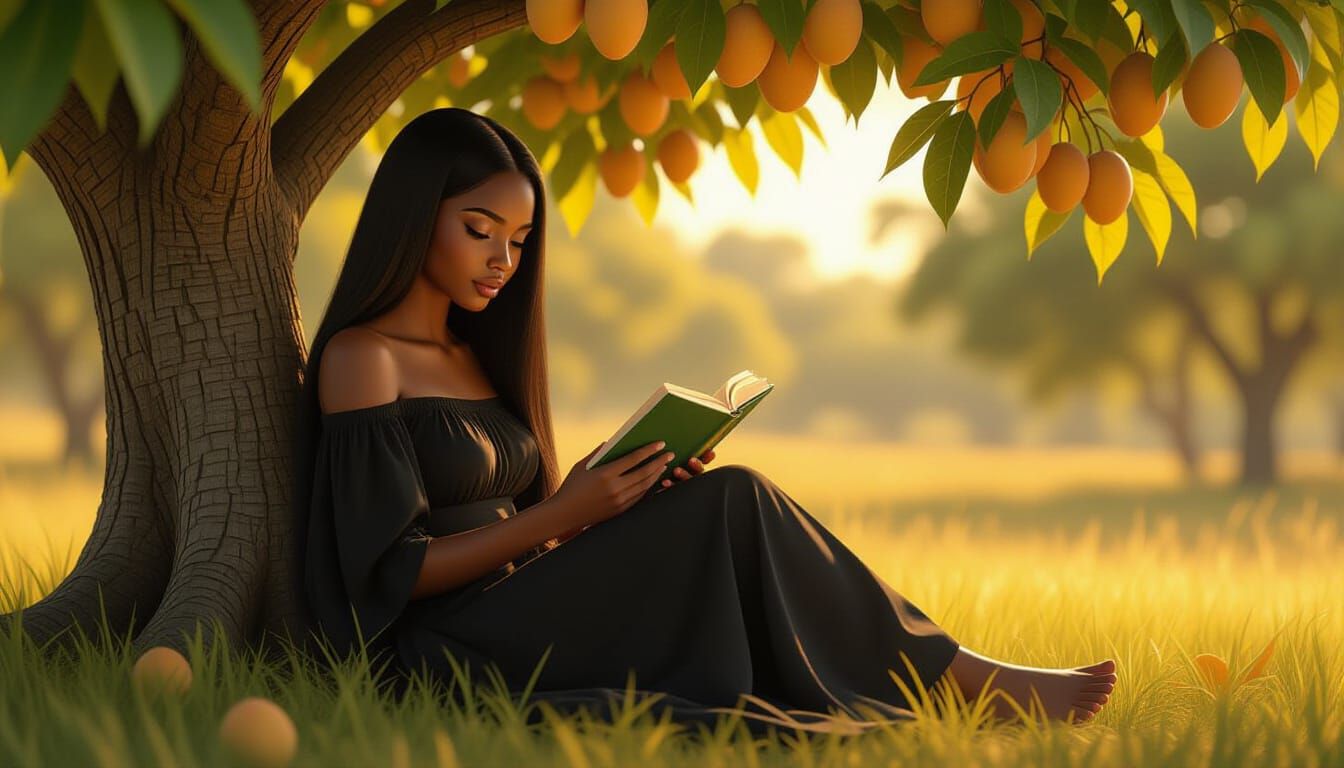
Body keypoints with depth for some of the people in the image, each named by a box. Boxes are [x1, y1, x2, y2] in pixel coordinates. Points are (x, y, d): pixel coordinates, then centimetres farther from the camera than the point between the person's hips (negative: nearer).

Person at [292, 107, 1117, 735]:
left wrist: (636, 501, 1)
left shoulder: (475, 358, 20)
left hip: (523, 625, 8)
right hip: (451, 651, -8)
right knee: (734, 505, -19)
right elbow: (394, 568, -12)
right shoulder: (361, 360, -6)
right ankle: (963, 679, -13)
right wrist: (560, 515, -18)